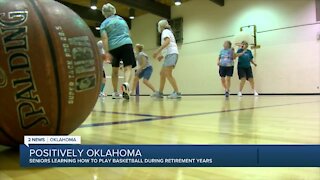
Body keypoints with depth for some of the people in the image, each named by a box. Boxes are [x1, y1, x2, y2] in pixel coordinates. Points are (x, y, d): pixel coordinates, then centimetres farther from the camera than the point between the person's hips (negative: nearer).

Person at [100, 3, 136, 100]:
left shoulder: (104, 24, 8)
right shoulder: (121, 19, 19)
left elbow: (104, 38, -7)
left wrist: (107, 52, -13)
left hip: (113, 47, 0)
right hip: (126, 44, 0)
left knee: (115, 70, 13)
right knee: (128, 68, -8)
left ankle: (115, 93, 21)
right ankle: (126, 83, -38)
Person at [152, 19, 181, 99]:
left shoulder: (165, 31, 2)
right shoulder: (168, 32, 30)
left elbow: (167, 41, -19)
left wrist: (158, 51, -24)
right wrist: (162, 56, 22)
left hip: (171, 54, -10)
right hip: (169, 55, 10)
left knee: (168, 74, -17)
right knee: (162, 73, 10)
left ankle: (177, 93, -20)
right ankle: (160, 93, 14)